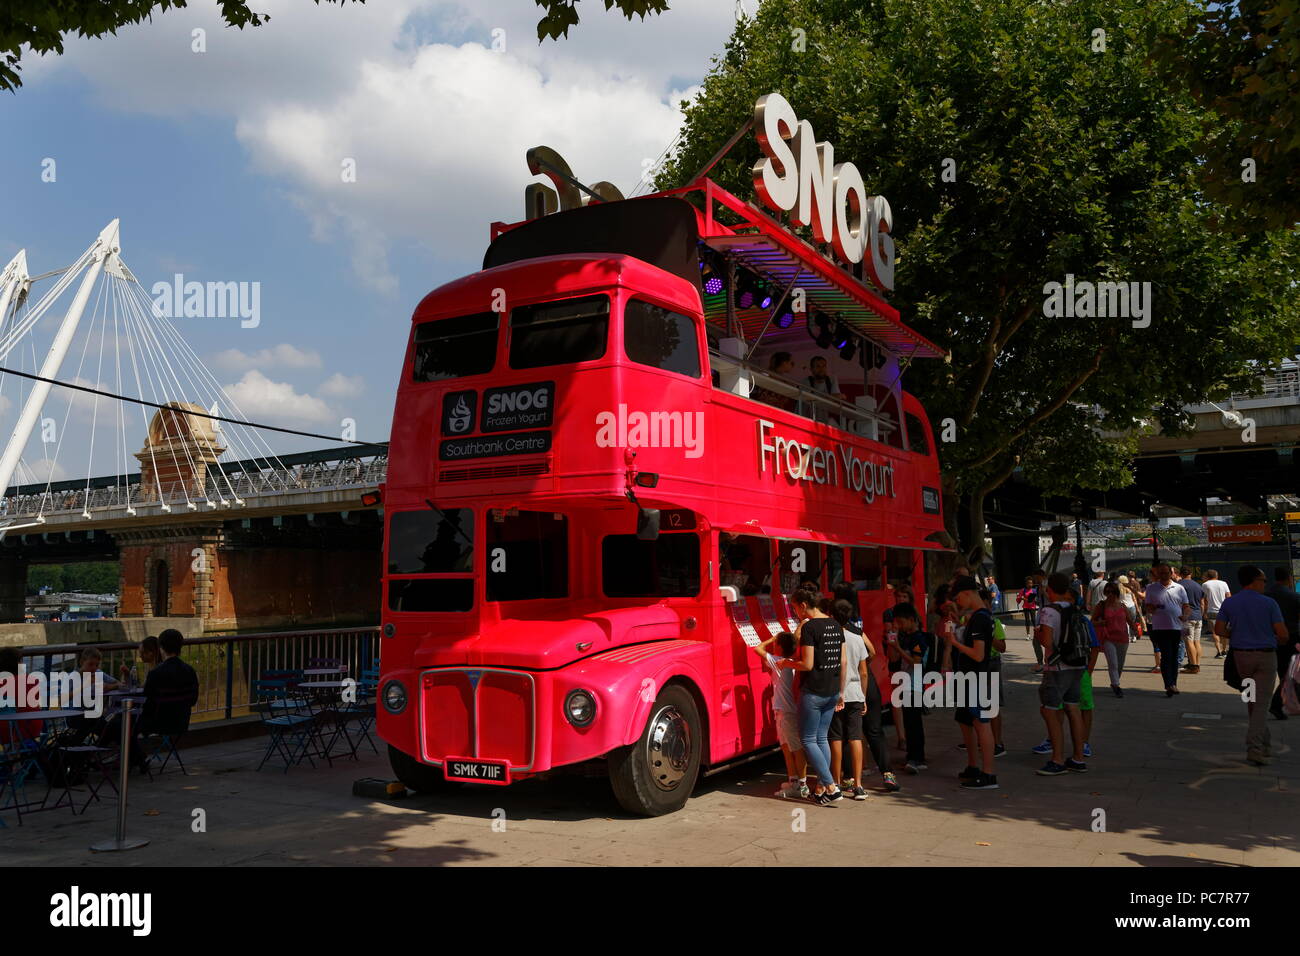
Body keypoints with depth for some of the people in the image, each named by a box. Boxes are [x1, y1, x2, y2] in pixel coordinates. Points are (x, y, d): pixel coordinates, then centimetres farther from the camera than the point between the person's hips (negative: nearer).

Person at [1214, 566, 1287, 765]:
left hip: (1241, 655, 3)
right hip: (1265, 655, -3)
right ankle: (1254, 748, -10)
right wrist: (1276, 641, 11)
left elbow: (1219, 630, -2)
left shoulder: (1229, 603, 1)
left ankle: (1264, 743, 24)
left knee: (1252, 700, 18)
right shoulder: (1269, 603, -9)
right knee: (1260, 703, -1)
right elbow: (1282, 634, -11)